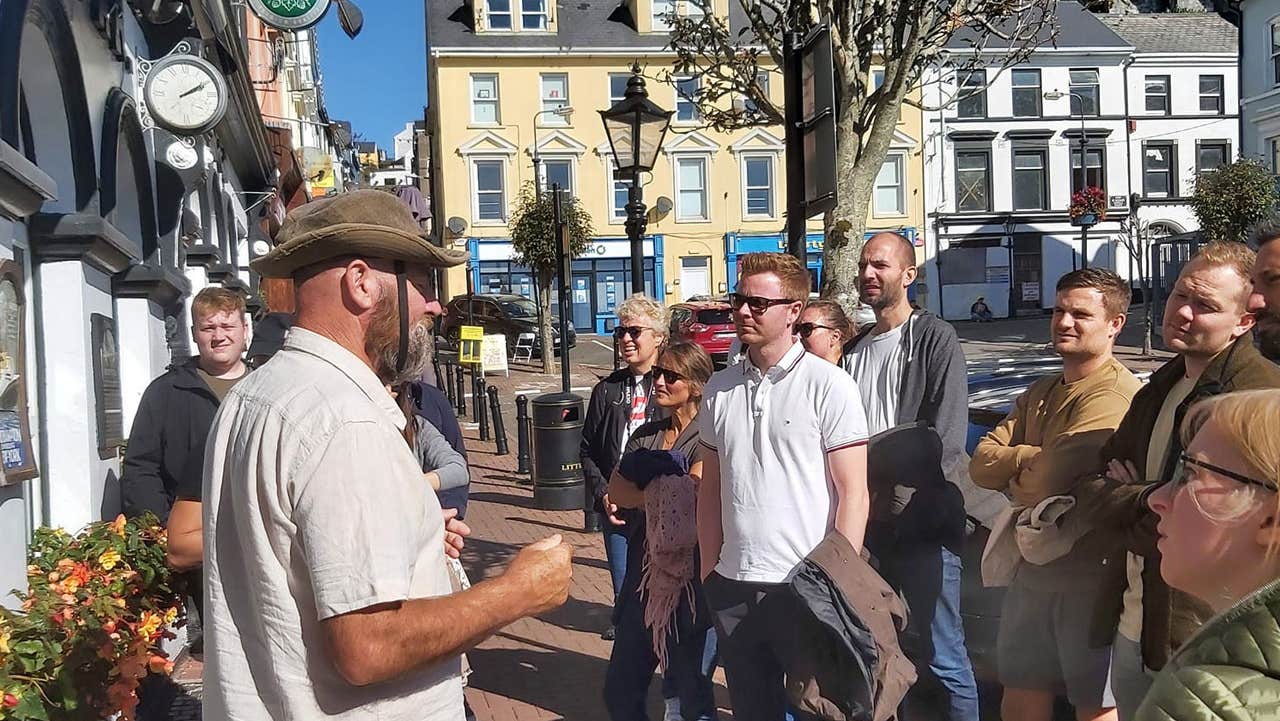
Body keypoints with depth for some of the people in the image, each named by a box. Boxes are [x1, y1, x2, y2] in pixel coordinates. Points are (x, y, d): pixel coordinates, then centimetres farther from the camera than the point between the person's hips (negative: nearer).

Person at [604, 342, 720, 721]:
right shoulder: (646, 435, 13)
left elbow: (690, 499, -19)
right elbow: (616, 489, 4)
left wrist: (644, 497, -4)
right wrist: (663, 497, -10)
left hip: (690, 579, -7)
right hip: (645, 574, 7)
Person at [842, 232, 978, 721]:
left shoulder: (935, 338, -2)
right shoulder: (855, 349, 19)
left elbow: (947, 437, -12)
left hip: (923, 521, -7)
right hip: (867, 521, 7)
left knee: (939, 657, -4)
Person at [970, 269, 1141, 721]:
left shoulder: (1115, 395, -20)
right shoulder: (1041, 393, 12)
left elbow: (1046, 482, -28)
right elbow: (981, 464, 0)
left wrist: (1013, 479, -6)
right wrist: (1034, 457, -18)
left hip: (1089, 577, -8)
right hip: (1032, 569, 8)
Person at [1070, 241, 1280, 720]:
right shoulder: (1161, 388, 10)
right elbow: (1088, 487, 8)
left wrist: (1118, 503, -9)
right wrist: (1141, 502, -13)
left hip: (1201, 640, -7)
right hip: (1130, 628, 8)